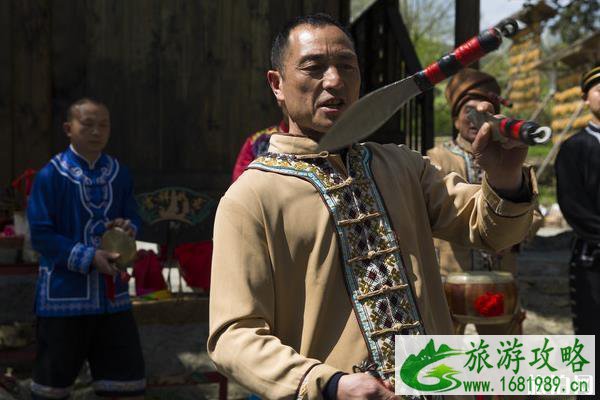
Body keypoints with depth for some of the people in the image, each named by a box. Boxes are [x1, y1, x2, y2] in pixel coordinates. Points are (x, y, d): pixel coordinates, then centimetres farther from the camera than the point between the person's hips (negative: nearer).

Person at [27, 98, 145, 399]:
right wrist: (88, 258, -20)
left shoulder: (119, 174, 5)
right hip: (64, 294, -4)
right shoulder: (51, 175, -10)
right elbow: (41, 236, -12)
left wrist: (127, 227, -10)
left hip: (111, 294, 4)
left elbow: (132, 219, 14)